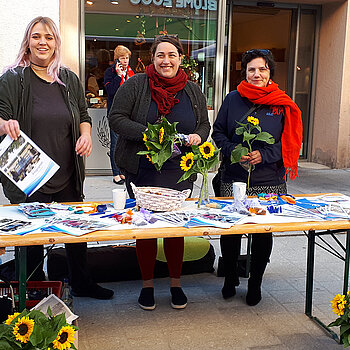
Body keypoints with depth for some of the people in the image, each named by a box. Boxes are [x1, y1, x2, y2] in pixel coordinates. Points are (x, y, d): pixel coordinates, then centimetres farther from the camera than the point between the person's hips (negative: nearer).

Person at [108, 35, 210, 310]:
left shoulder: (193, 91, 8)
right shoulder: (136, 85, -3)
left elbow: (204, 125, 14)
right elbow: (116, 119, -7)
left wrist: (197, 137, -10)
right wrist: (146, 133, -21)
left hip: (179, 173, 3)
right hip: (143, 171, -2)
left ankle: (176, 283, 27)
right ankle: (147, 284, 24)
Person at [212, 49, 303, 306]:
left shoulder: (282, 104, 1)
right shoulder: (233, 99, 4)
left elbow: (290, 142, 1)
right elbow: (218, 132, 7)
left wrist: (264, 155, -13)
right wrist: (233, 150, -11)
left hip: (269, 181, 0)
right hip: (233, 180, 1)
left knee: (263, 233, 6)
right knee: (229, 230, 5)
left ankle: (255, 283, 26)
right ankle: (230, 278, 28)